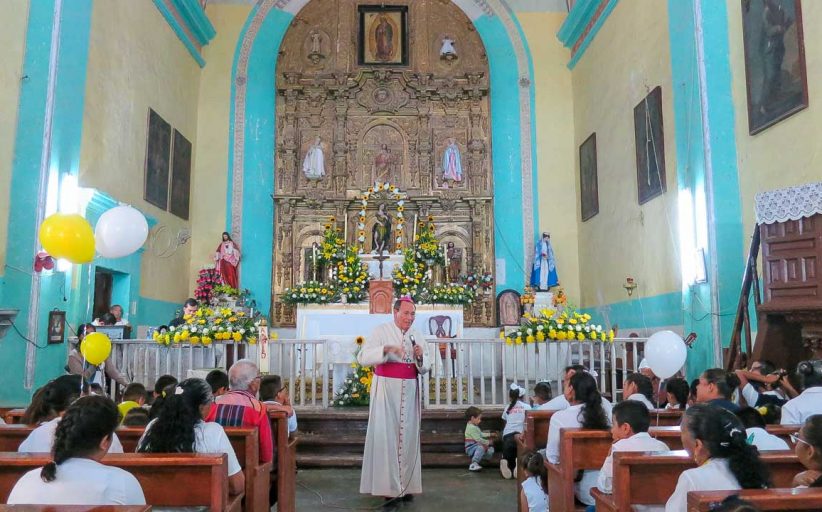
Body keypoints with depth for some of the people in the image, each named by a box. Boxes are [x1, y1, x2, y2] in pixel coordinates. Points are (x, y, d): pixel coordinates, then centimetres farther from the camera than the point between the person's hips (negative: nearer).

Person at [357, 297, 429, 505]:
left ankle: (406, 485, 14)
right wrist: (386, 349, -26)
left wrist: (421, 357, -9)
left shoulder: (417, 335, 10)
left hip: (409, 391, 4)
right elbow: (362, 357, -13)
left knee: (408, 435, 5)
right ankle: (387, 487, 1)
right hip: (386, 389, -4)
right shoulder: (381, 331, -4)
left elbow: (424, 369, 13)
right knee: (386, 434, -6)